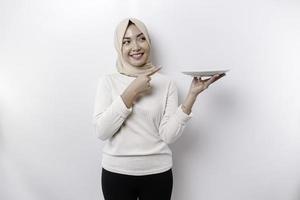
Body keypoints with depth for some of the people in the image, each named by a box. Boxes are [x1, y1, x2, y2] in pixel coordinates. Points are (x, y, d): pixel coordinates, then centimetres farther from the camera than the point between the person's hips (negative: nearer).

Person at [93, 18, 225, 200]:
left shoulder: (166, 83, -3)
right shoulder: (108, 81, -2)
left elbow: (169, 135, -10)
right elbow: (102, 131, -12)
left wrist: (192, 95, -18)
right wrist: (132, 91, -18)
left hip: (157, 172, 0)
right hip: (116, 172, 0)